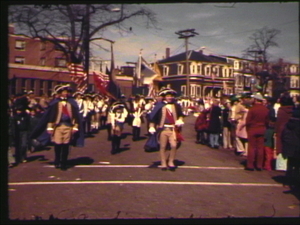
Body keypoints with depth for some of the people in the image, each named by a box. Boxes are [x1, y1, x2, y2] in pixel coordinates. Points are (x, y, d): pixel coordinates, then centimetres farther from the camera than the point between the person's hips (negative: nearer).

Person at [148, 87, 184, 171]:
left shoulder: (176, 106, 10)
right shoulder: (160, 105, 0)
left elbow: (180, 115, 22)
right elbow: (152, 117, 1)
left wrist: (180, 120, 1)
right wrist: (152, 127, -7)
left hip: (173, 129, 2)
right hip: (163, 129, -2)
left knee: (174, 146, -9)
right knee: (163, 147, 3)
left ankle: (171, 162, 11)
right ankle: (163, 163, 16)